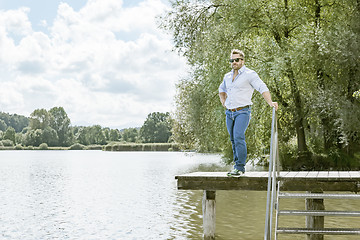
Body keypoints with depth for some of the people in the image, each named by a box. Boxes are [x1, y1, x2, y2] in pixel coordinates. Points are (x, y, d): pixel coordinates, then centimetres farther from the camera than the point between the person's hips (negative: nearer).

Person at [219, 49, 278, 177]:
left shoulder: (250, 74, -5)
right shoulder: (227, 76, 16)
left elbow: (262, 88, -16)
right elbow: (222, 89, 35)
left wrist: (270, 102, -30)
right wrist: (223, 101, 17)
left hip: (242, 112, -7)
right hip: (229, 113, 7)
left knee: (238, 137, -19)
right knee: (233, 140, 8)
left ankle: (240, 168, -16)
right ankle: (237, 165, 17)